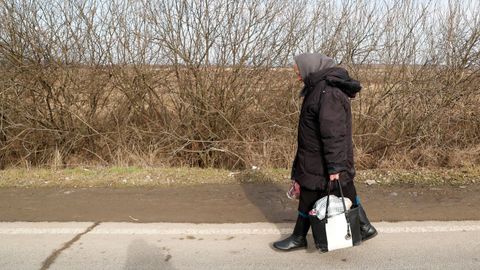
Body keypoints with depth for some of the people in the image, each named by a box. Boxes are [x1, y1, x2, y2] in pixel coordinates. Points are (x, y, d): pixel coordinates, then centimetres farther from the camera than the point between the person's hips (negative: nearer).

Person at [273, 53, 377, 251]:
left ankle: (299, 238, 22)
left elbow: (333, 133, -28)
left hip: (319, 160, -10)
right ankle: (365, 227, 32)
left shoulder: (327, 93, -25)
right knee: (346, 194, 19)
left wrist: (334, 165, -25)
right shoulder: (323, 85, 8)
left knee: (309, 197, 5)